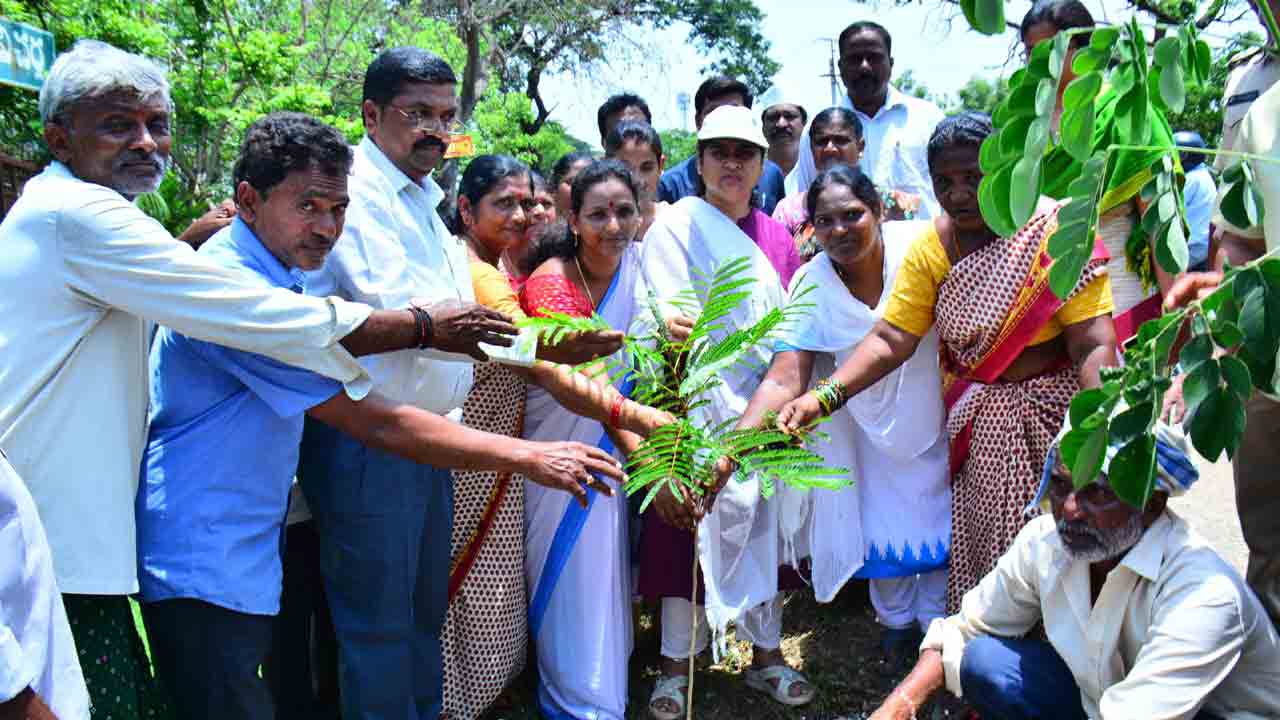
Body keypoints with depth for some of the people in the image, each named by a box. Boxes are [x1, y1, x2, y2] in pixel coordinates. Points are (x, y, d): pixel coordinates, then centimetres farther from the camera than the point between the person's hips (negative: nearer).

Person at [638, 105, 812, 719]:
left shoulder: (776, 238, 13)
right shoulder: (676, 226, -1)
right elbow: (668, 322, -9)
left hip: (763, 409, 4)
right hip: (697, 404, -4)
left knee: (763, 524, 9)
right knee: (688, 525, -1)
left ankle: (766, 654, 23)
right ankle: (676, 663, 13)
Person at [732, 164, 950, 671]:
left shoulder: (919, 247, -23)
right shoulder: (812, 285, -19)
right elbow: (784, 379, -26)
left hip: (937, 416, -1)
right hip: (868, 426, 1)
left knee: (938, 518, 9)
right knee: (879, 519, 9)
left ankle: (936, 622, 36)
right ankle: (896, 620, 38)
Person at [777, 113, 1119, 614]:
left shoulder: (1055, 231, -13)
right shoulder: (931, 247, -2)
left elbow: (1093, 345, -18)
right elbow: (891, 338, -9)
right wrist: (824, 396, -23)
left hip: (1051, 413, -3)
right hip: (976, 427, 3)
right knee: (983, 546, 6)